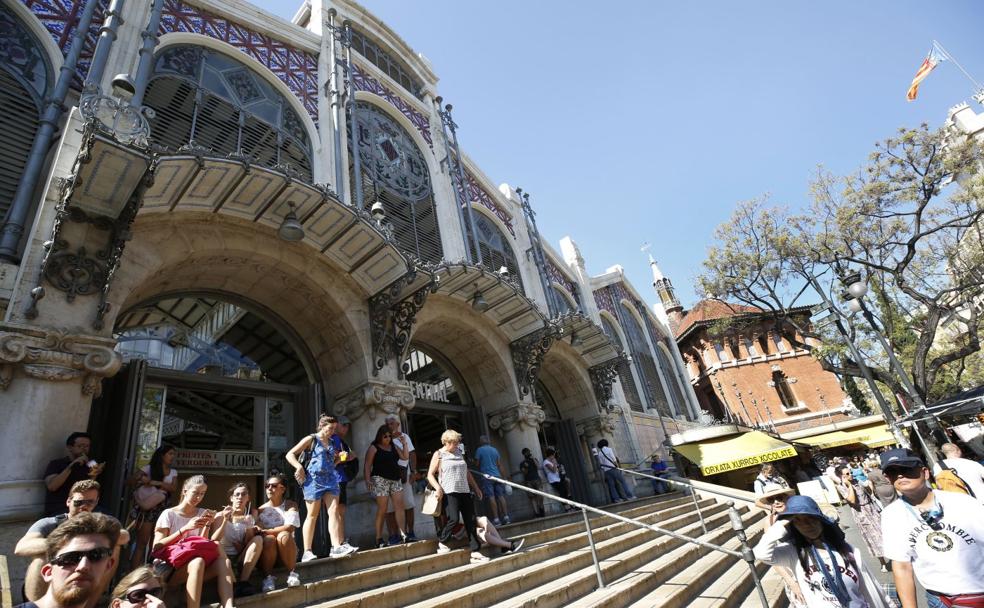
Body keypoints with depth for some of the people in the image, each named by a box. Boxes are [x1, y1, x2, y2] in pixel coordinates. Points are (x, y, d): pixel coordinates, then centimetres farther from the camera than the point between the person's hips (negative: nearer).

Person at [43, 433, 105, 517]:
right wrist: (71, 466, -17)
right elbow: (51, 486, -12)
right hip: (56, 513, -3)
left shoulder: (88, 467, 11)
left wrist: (93, 476, -15)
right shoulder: (56, 463, 6)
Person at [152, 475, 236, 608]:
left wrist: (208, 524, -11)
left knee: (223, 561, -29)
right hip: (169, 568, -4)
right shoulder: (169, 514, -1)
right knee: (198, 562, -38)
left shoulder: (202, 513, 10)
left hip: (193, 565, 4)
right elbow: (156, 547, -10)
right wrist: (185, 528, -20)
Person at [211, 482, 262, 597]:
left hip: (241, 557, 2)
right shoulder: (221, 515, -5)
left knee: (258, 538, -23)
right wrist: (225, 521, -29)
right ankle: (231, 584, -24)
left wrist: (249, 527, -22)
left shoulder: (252, 513, 0)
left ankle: (243, 582, -26)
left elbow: (248, 543, -3)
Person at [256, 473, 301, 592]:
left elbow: (289, 527, -15)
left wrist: (265, 531, -17)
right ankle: (268, 577, -21)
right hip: (267, 555, 1)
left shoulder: (290, 505, 1)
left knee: (284, 536, -32)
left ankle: (291, 573, -18)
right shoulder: (260, 510, 6)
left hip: (287, 552, 0)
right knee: (269, 539, -30)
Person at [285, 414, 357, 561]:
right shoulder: (311, 439, -1)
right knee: (312, 515, 1)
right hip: (314, 479, -5)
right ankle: (307, 552, 10)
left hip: (330, 479, 5)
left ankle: (337, 547, -6)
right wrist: (300, 467, -15)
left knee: (334, 511, -5)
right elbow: (290, 454, -4)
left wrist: (337, 459, 11)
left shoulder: (331, 443, 16)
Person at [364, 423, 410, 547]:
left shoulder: (393, 447, 16)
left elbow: (405, 457, 16)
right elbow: (367, 465, -5)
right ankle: (379, 538, 6)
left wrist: (404, 443, 6)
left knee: (399, 506, -3)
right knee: (382, 509, -3)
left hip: (396, 480, 6)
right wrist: (368, 480, -16)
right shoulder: (374, 448, 0)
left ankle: (403, 535, -4)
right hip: (381, 480, -5)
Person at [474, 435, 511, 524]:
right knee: (501, 496, 5)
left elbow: (477, 463, 1)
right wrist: (502, 476, 17)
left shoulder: (479, 450, 1)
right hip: (497, 476, 4)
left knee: (491, 497, -5)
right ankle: (506, 517, 4)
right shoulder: (495, 450, 14)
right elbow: (499, 465, 14)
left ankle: (496, 519, -8)